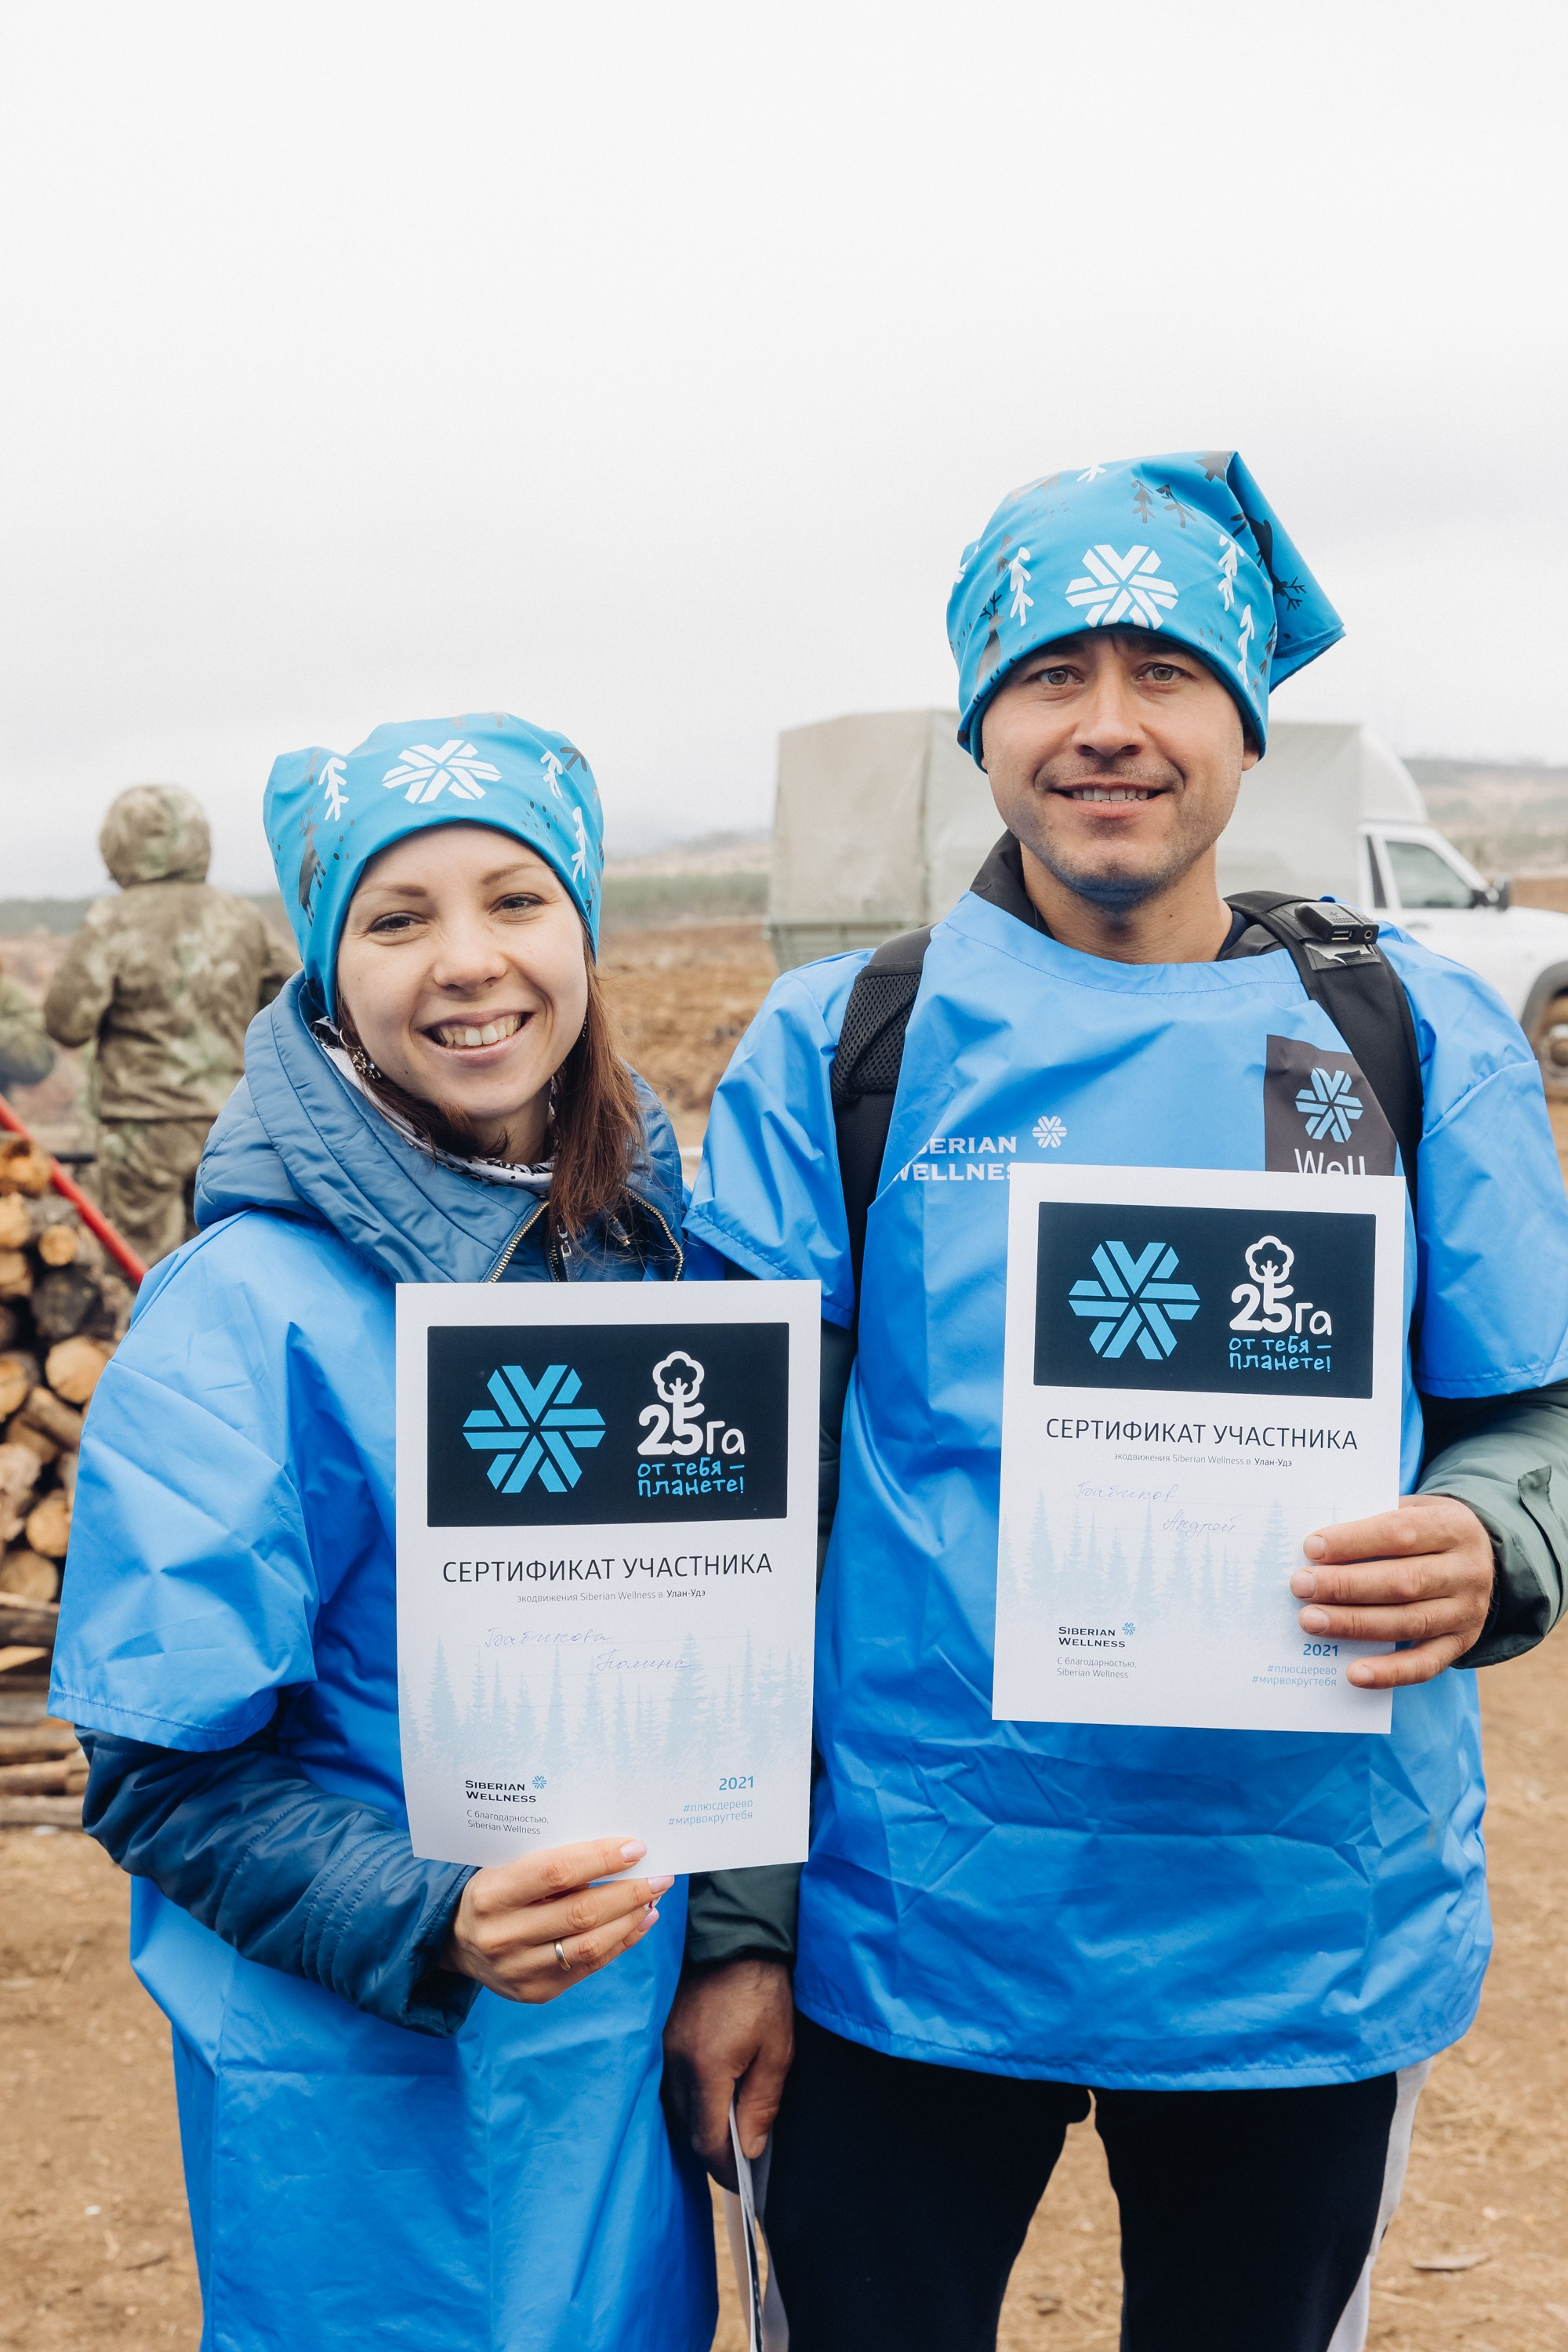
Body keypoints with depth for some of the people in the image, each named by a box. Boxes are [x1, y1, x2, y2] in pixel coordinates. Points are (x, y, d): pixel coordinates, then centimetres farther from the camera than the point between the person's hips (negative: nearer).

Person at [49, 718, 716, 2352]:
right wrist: (431, 1929, -27)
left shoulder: (644, 1233, -1)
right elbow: (163, 1774, -14)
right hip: (373, 2100, -5)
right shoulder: (247, 1314, -18)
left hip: (635, 2032, 5)